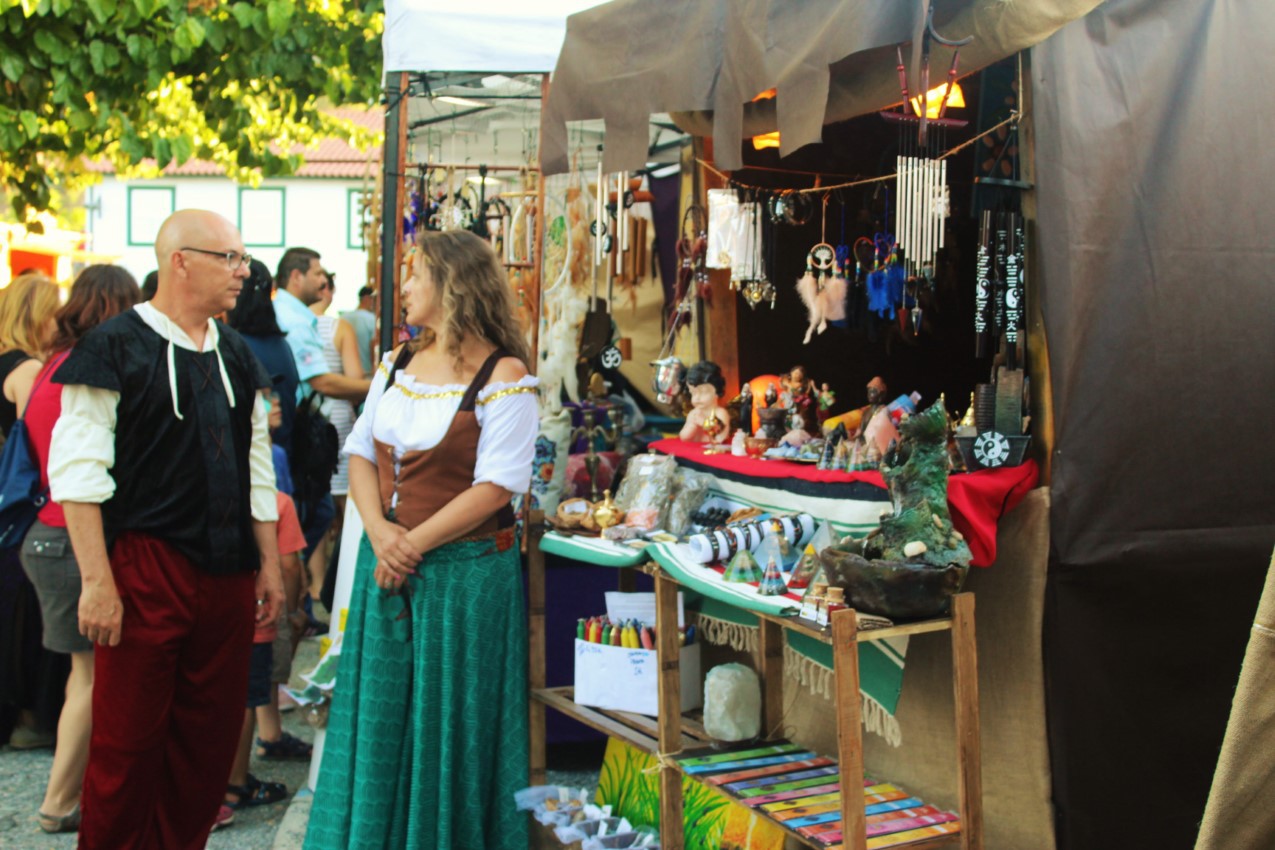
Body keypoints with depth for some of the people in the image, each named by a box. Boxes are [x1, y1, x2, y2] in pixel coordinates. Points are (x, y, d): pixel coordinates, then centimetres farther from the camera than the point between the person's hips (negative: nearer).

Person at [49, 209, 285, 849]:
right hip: (145, 568, -6)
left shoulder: (236, 355, 13)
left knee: (211, 736, 12)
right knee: (128, 739, 3)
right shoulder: (116, 347, -6)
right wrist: (97, 581, -16)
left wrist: (268, 564, 14)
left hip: (227, 574, 6)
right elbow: (78, 471, -11)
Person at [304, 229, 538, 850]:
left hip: (462, 569, -6)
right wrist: (378, 530, -9)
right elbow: (361, 451, 8)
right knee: (378, 711, 14)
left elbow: (497, 485, -17)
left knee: (446, 719, 5)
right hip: (387, 561, 6)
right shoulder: (397, 364, 10)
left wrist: (416, 543, -17)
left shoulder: (502, 376, -11)